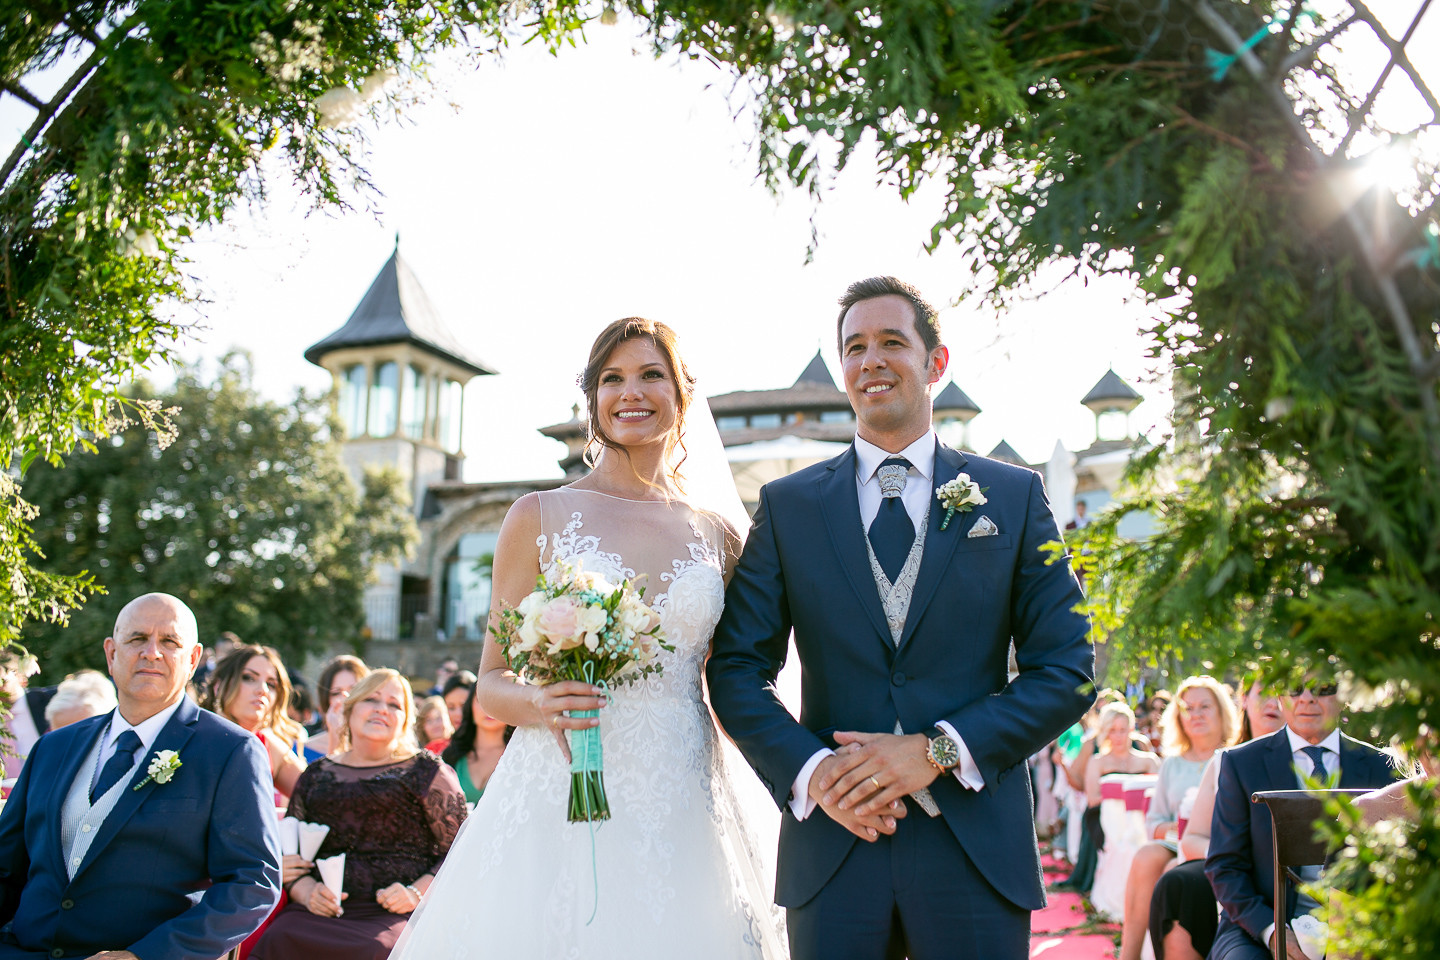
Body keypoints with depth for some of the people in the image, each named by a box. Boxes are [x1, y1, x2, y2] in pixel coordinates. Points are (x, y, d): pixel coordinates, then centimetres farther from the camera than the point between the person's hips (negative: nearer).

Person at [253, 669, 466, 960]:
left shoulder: (426, 771, 9)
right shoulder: (316, 775, 20)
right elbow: (288, 855, 19)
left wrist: (416, 893, -10)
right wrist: (306, 891, -2)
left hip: (393, 914, -4)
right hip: (323, 910, 4)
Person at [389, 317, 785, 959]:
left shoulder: (716, 534, 9)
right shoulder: (539, 516, 1)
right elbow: (491, 685, 3)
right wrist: (539, 702, -17)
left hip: (681, 818, 2)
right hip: (557, 804, -2)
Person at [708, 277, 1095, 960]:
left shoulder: (1014, 495, 4)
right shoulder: (787, 505, 6)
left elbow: (1068, 671, -1)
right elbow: (737, 669, 3)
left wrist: (937, 751, -12)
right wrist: (811, 773, -13)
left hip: (977, 848, 0)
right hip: (832, 845, 1)